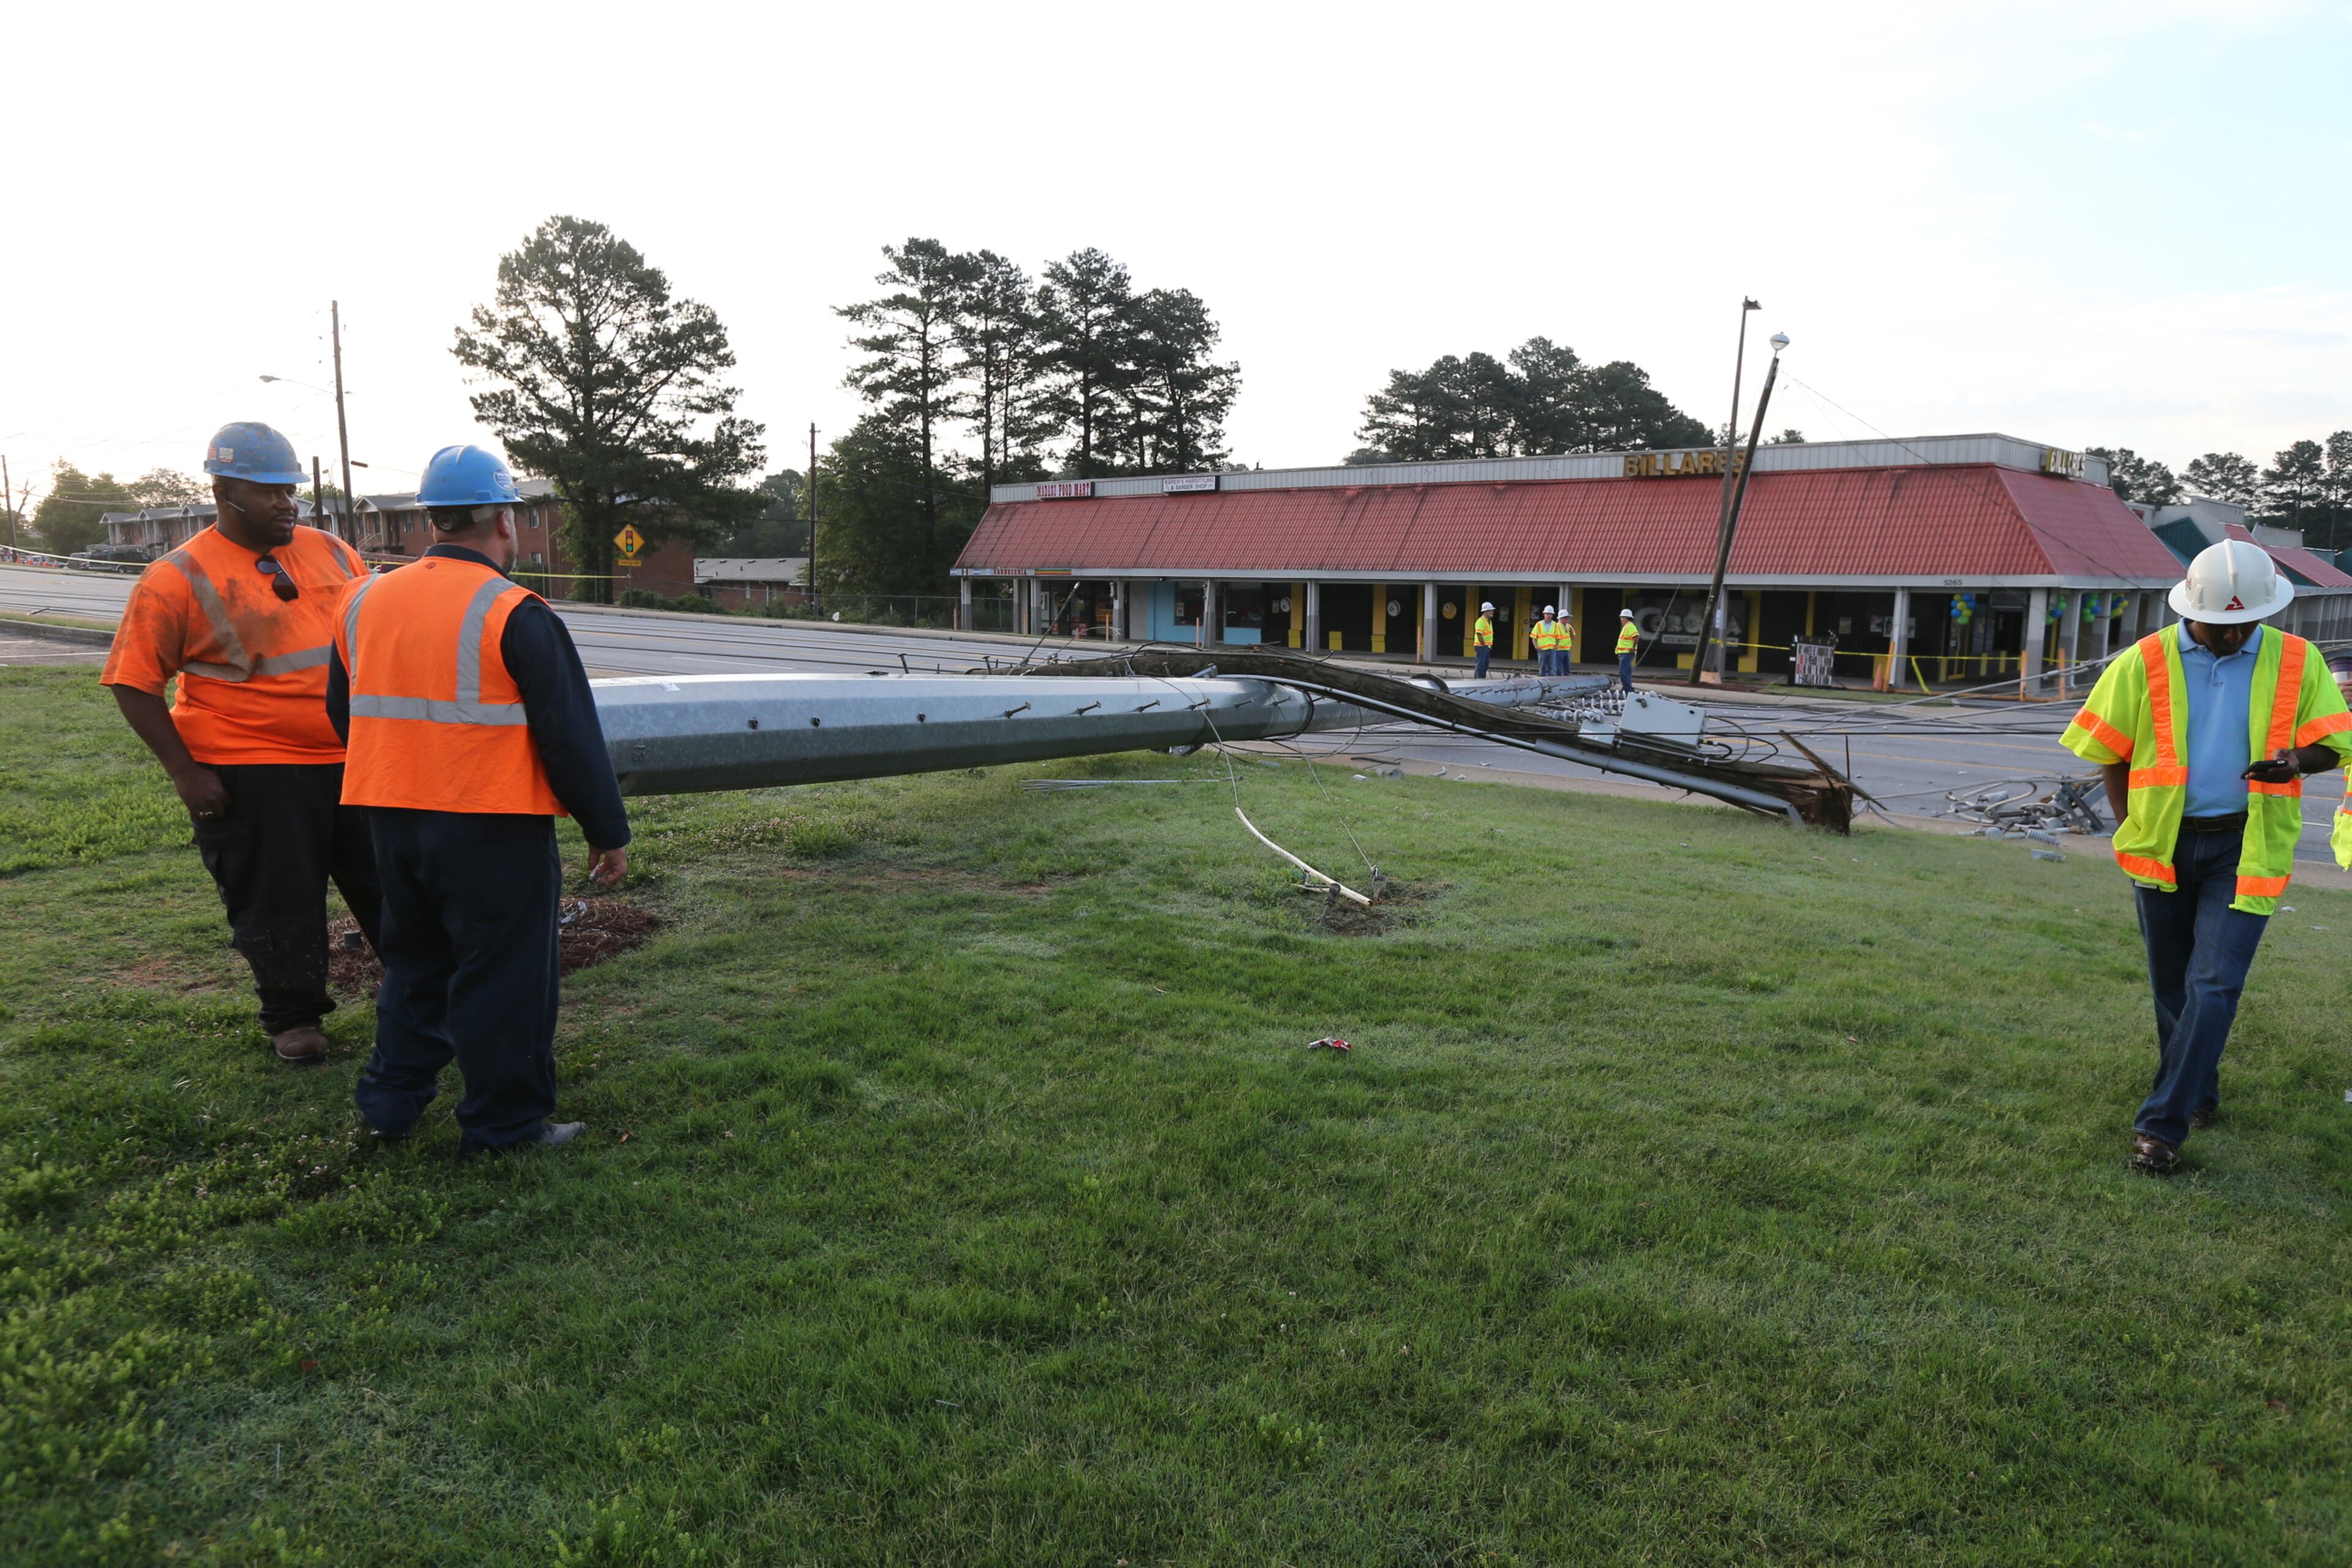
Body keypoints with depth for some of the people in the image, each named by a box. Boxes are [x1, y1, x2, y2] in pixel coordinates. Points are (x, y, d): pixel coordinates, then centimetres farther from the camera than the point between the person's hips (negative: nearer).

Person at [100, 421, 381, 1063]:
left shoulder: (328, 550, 5)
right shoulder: (178, 578, -9)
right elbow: (134, 683, -8)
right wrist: (186, 774, -11)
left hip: (351, 756, 4)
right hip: (250, 773, -4)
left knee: (388, 880, 13)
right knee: (276, 901, 7)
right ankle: (292, 1017, 25)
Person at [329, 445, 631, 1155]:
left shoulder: (364, 601, 7)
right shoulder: (515, 615, -14)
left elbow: (343, 714, 18)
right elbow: (571, 736, -13)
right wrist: (608, 832, -5)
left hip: (392, 819, 7)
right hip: (492, 829, -7)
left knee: (414, 962, 22)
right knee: (505, 976, 3)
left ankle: (390, 1101, 28)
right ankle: (506, 1123, 11)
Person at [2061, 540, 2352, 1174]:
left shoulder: (2297, 663, -1)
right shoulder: (2145, 662, -3)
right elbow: (2107, 747, 5)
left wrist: (2297, 759, -19)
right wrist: (2129, 826, 2)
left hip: (2246, 848, -1)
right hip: (2163, 842, 2)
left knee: (2214, 984, -10)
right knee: (2172, 981, 13)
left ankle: (2162, 1125, -6)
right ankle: (2199, 1093, 34)